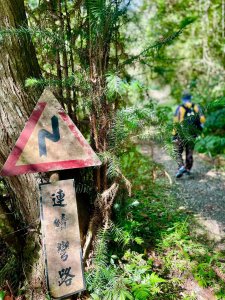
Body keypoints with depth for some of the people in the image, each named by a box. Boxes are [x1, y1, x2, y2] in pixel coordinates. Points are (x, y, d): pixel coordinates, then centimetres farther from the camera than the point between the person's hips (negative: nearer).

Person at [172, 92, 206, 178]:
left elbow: (176, 122, -10)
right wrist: (200, 130, 9)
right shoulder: (196, 107, 4)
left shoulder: (180, 108, -5)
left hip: (181, 134, -3)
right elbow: (202, 119, -4)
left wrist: (174, 135, -5)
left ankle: (181, 167, -12)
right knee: (189, 153, 15)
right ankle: (188, 169, 24)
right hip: (192, 134, 3)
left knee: (178, 152, 7)